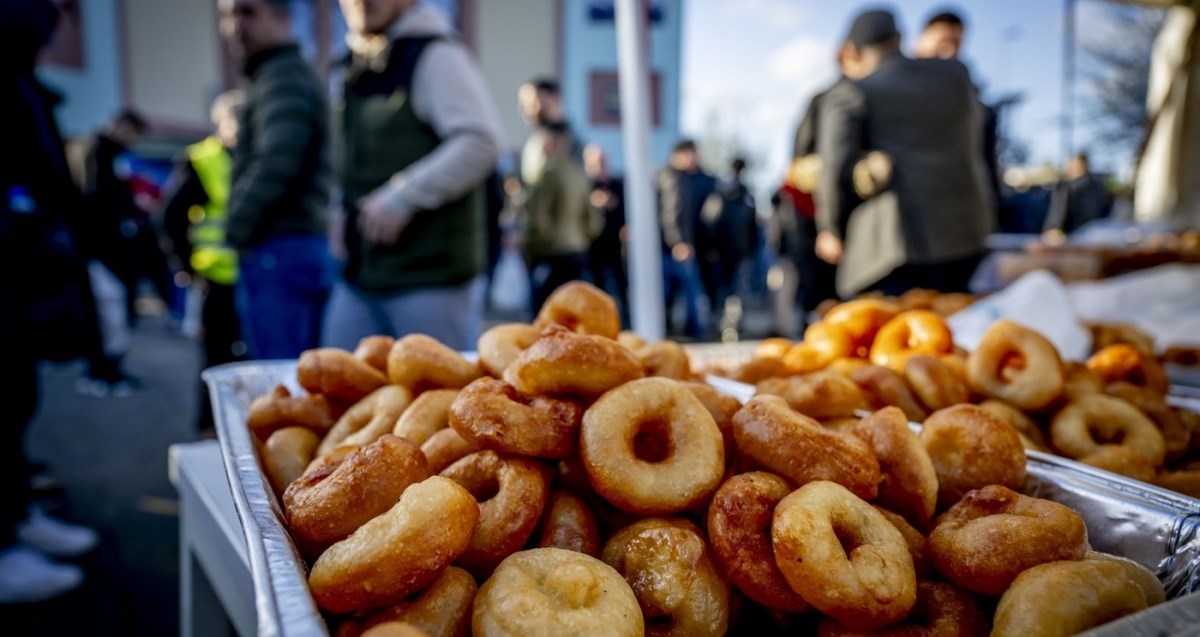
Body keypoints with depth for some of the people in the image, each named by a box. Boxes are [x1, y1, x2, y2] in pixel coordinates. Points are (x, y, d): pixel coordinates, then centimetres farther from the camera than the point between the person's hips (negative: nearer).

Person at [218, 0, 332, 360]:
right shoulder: (291, 74, 25)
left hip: (281, 254, -10)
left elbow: (277, 164, -21)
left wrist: (236, 229, -10)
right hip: (299, 250, 10)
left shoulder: (282, 77, -7)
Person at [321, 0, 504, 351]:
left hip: (429, 273, -8)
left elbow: (481, 142, -22)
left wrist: (402, 197, -22)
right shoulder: (358, 68, 17)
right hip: (359, 274, 8)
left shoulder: (436, 55, -9)